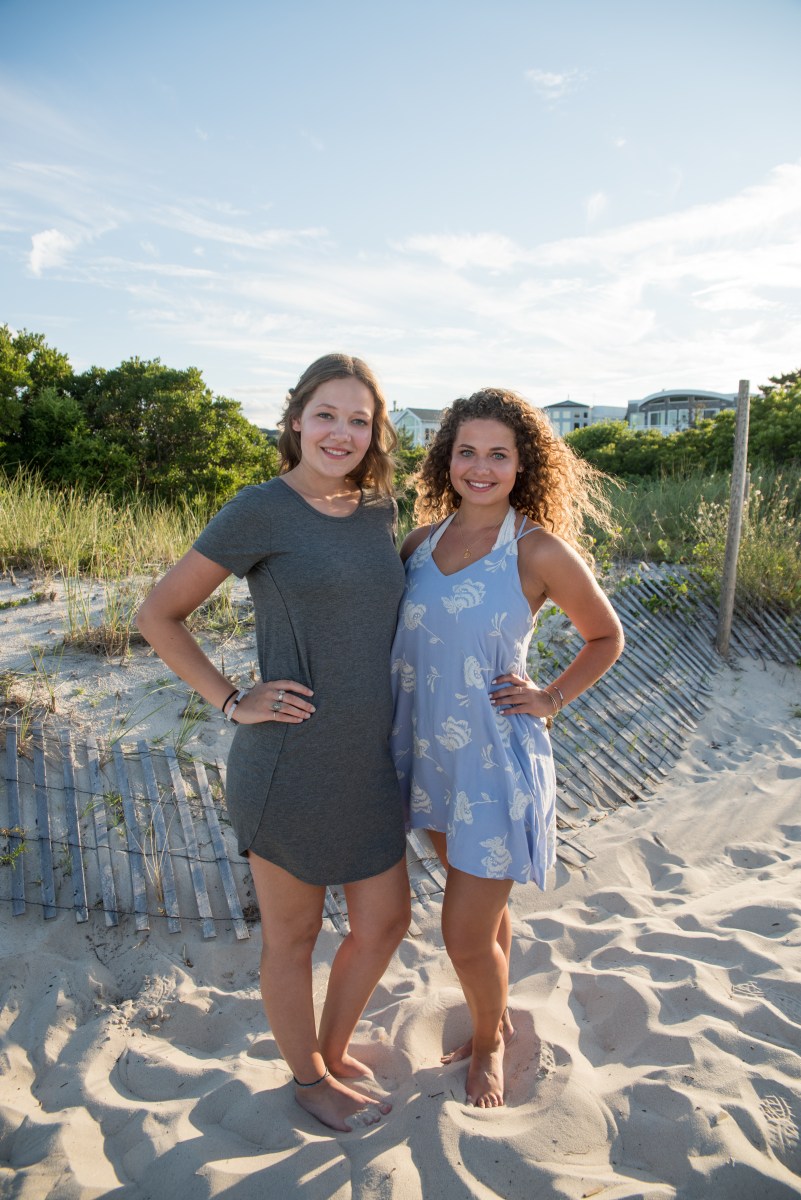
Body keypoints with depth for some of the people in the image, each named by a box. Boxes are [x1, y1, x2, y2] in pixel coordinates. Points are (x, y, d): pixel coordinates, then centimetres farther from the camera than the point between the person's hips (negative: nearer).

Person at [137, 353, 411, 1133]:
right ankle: (308, 1078, 43)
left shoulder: (377, 509, 5)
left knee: (385, 924, 19)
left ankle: (333, 1048, 48)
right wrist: (233, 702, -11)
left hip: (368, 765, 7)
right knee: (293, 937, 15)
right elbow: (158, 615, -6)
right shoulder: (261, 510, -13)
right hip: (290, 766, -6)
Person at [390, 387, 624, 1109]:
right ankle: (498, 1017, 50)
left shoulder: (541, 551, -12)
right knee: (481, 908, 24)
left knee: (467, 935, 5)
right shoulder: (421, 542, 1)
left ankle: (489, 1042, 38)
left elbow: (606, 637, 2)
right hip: (429, 757, 5)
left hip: (497, 763, -4)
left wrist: (551, 699, -6)